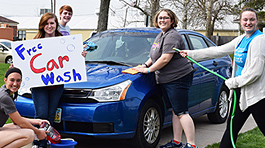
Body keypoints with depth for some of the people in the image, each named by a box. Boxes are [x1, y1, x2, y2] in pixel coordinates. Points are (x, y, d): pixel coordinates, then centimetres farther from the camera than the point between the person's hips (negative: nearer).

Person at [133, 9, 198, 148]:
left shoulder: (172, 36, -15)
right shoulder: (160, 36, 18)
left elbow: (165, 59, -21)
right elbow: (155, 55, 29)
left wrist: (148, 70, -14)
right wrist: (146, 64, 12)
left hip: (178, 78, -10)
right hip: (165, 79, 10)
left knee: (181, 112, -11)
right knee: (175, 111, 13)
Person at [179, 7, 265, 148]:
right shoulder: (241, 40, 13)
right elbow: (219, 51, 17)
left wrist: (233, 82, -8)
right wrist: (191, 53, 16)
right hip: (241, 93, 8)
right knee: (232, 127, 14)